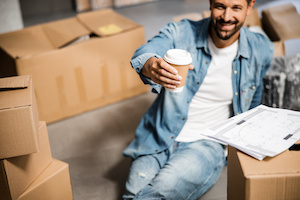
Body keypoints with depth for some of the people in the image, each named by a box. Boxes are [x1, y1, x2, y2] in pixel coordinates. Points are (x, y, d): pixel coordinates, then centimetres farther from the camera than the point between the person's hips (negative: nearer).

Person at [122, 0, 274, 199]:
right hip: (159, 138, 1)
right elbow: (145, 52, -26)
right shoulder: (180, 32, -6)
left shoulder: (261, 51, 0)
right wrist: (151, 66, -50)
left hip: (207, 144, 0)